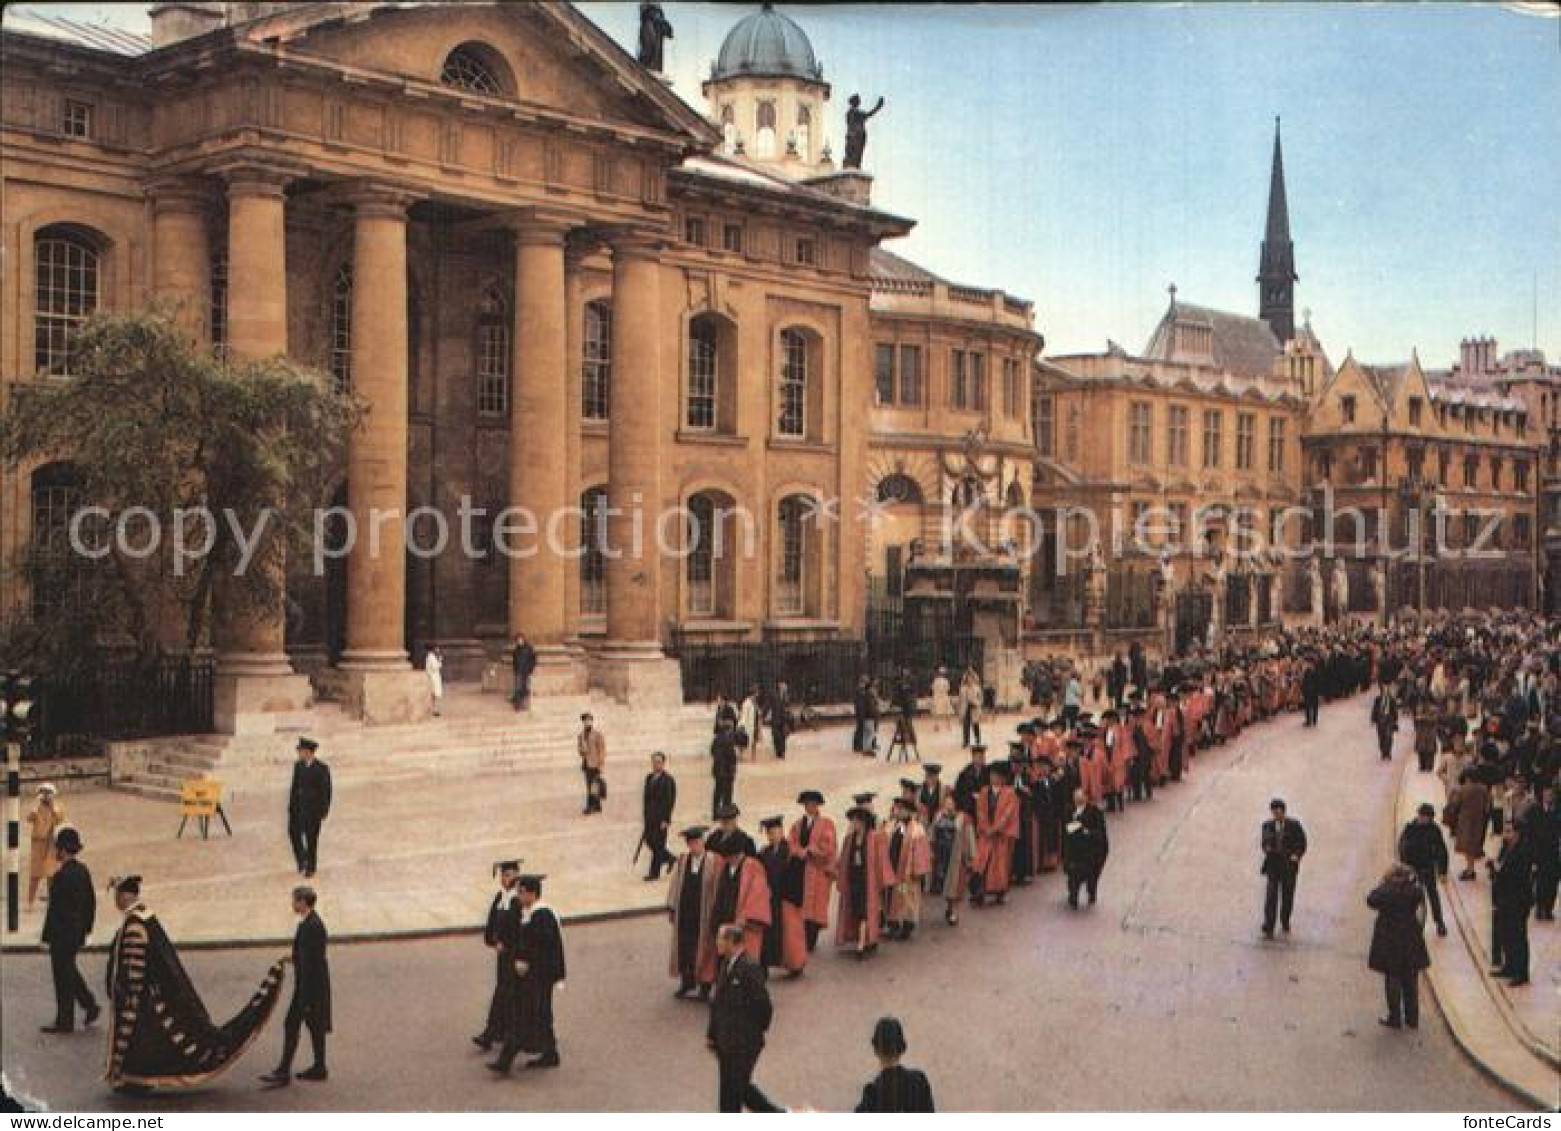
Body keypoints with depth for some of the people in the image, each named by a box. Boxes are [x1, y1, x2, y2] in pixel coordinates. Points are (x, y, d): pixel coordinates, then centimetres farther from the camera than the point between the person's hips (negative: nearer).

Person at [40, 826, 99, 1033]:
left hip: (62, 934, -8)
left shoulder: (61, 876, -21)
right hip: (78, 932, 8)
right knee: (68, 970, 22)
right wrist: (86, 929, 19)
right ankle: (90, 1005, 20)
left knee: (63, 975, 3)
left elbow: (54, 910, -21)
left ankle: (65, 1022, 12)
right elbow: (91, 902, 11)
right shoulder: (83, 871, 4)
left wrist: (46, 937, -14)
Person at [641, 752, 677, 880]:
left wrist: (665, 820, -17)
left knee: (658, 845, -2)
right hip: (650, 816, 7)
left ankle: (654, 873, 6)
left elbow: (669, 801, -14)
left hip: (661, 818, -7)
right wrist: (644, 816, 12)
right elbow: (646, 798, 14)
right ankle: (669, 858, 30)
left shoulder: (667, 780, -12)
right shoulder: (649, 778, 9)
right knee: (649, 841, 10)